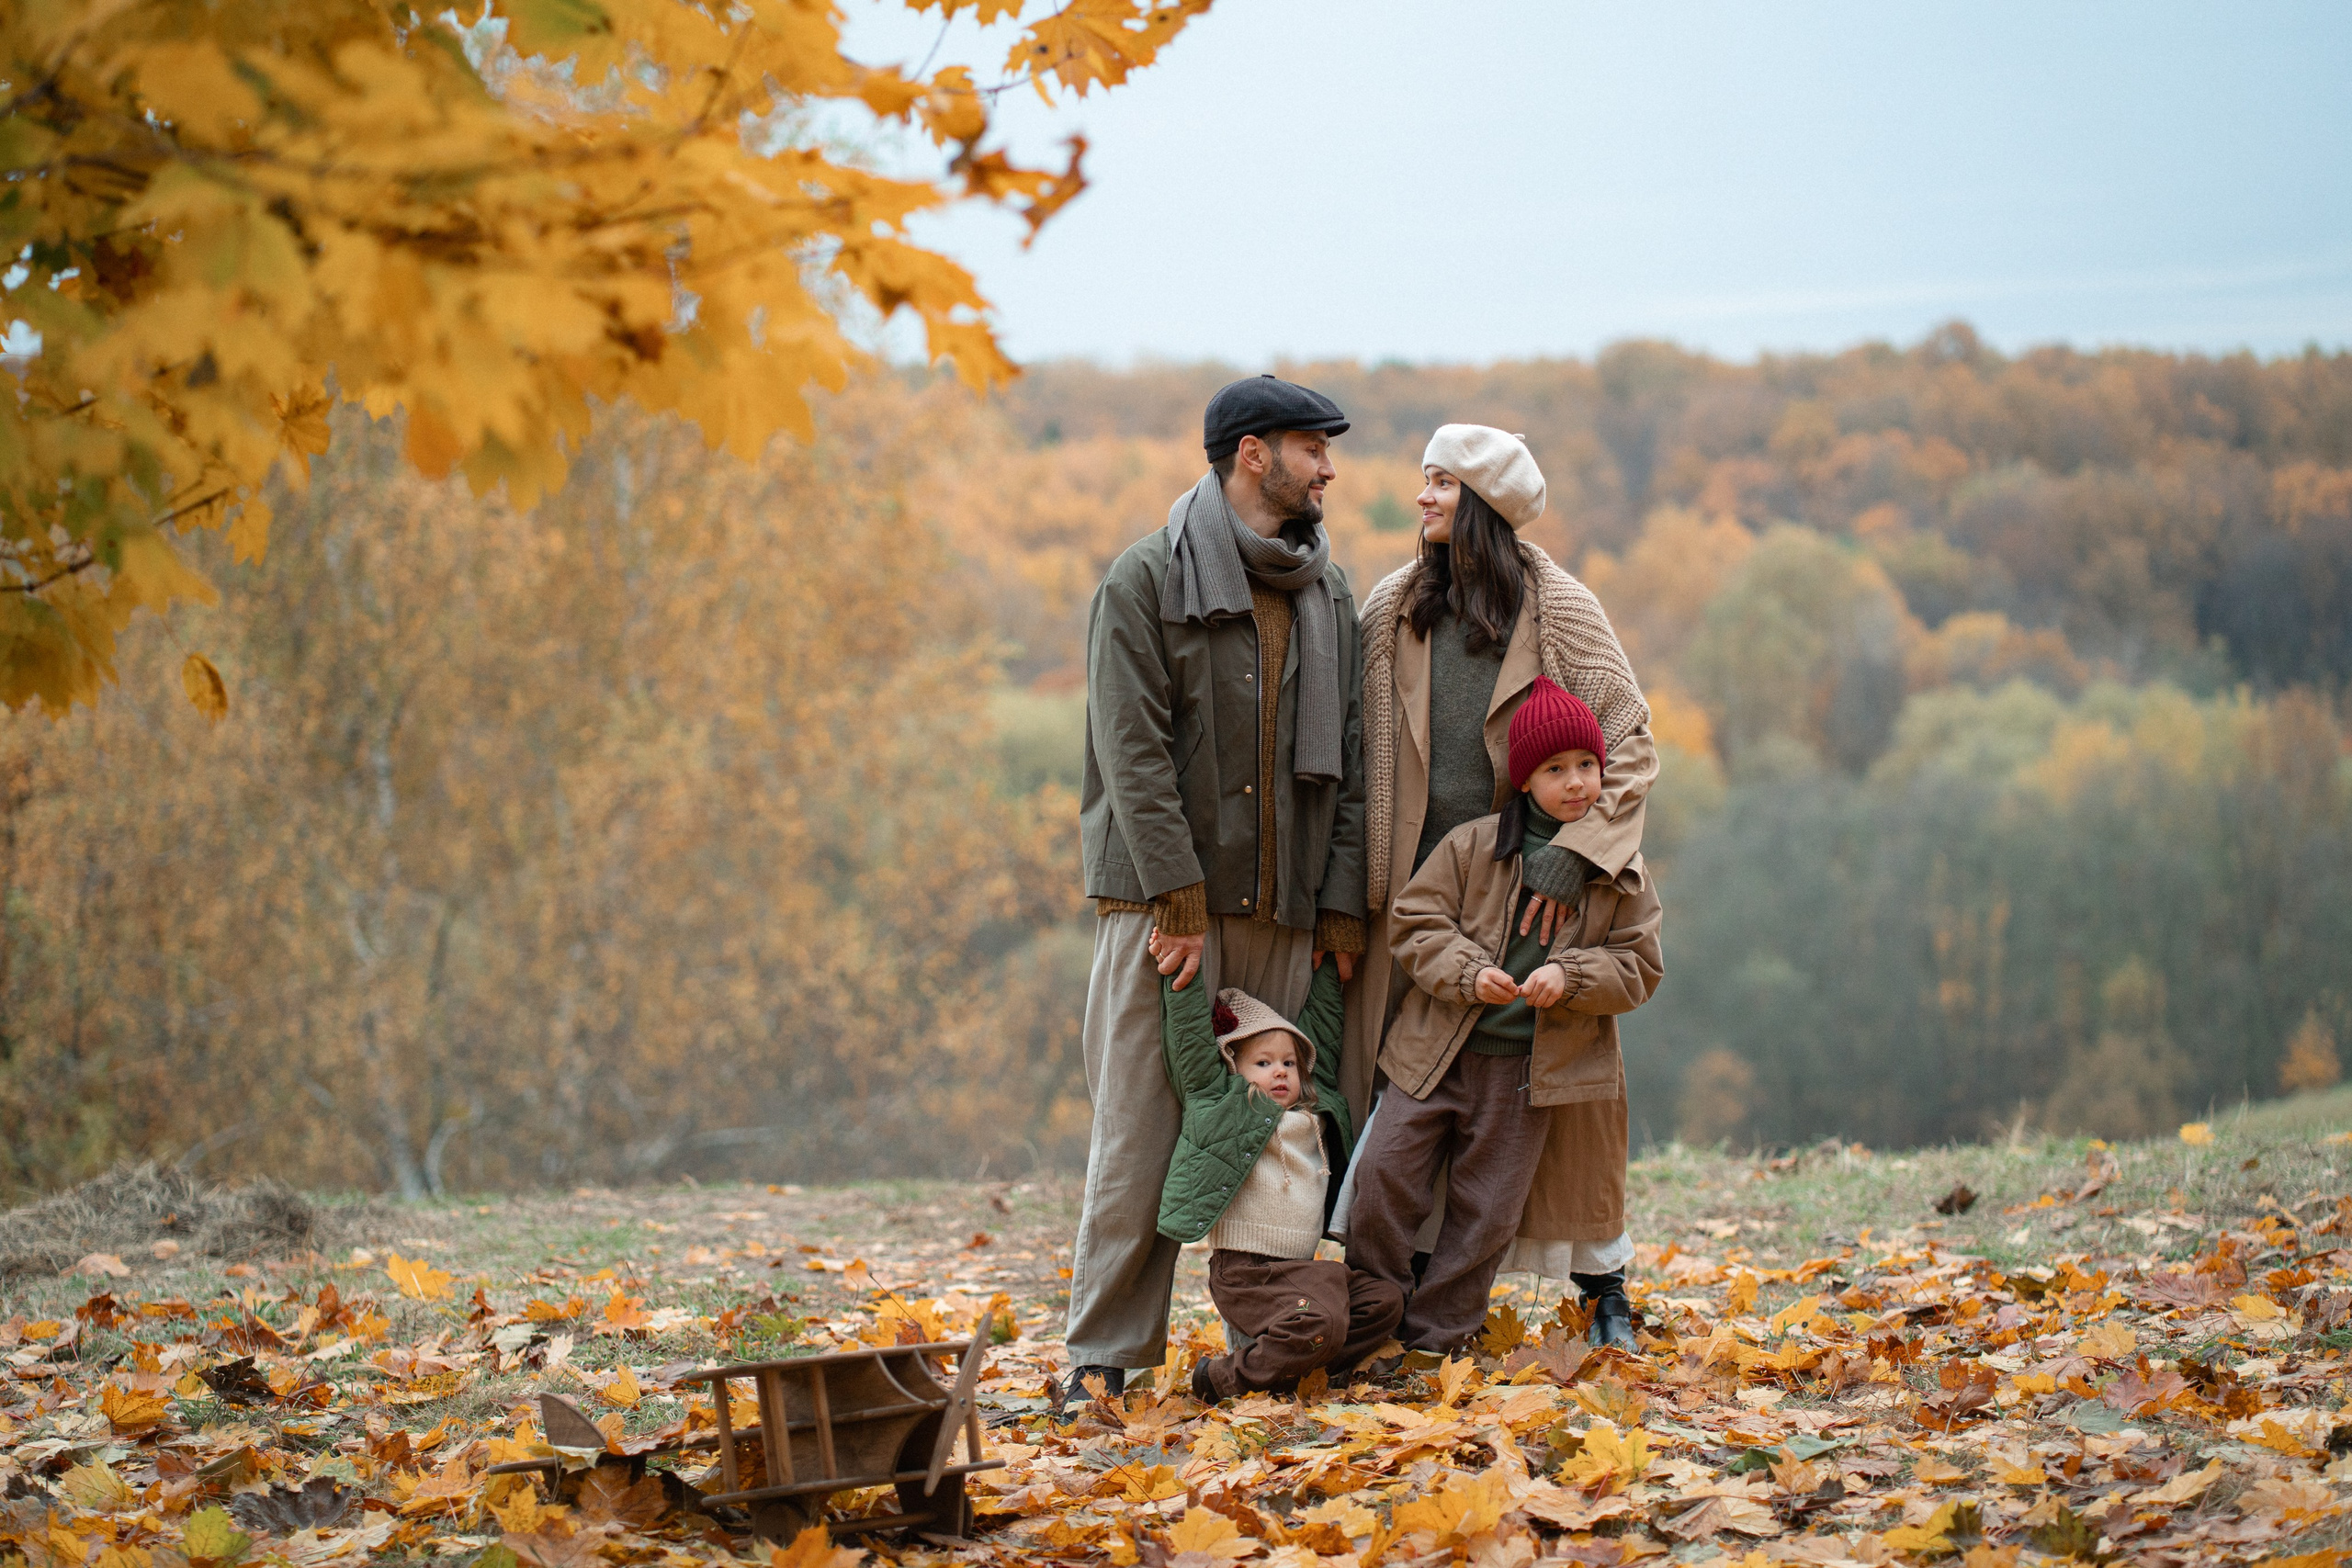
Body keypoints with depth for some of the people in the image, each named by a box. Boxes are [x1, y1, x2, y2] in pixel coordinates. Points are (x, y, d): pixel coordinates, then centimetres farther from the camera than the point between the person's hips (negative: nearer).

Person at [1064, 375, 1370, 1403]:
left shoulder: (1329, 595, 14)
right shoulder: (1147, 580, -2)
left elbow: (1349, 760, 12)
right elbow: (1133, 751, -9)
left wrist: (1342, 904, 2)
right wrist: (1179, 902, -16)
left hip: (1283, 912, 5)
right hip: (1160, 902, -4)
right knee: (1141, 1129, -4)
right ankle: (1106, 1351, 2)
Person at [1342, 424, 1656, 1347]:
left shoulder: (1559, 610, -4)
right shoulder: (1391, 611, 6)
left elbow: (1631, 743, -7)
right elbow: (1357, 751, 9)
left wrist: (1571, 854, -18)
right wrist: (1351, 885, 2)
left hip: (1532, 887, -3)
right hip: (1417, 884, 3)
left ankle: (1602, 1285, 12)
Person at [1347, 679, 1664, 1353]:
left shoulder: (1622, 873, 1)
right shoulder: (1471, 846, -2)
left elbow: (1639, 966, 3)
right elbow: (1414, 923, -1)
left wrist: (1570, 977, -16)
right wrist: (1467, 972, -17)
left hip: (1528, 1069, 0)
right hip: (1436, 1049, 0)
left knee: (1485, 1210, 4)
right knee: (1385, 1177, -3)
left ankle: (1434, 1338, 17)